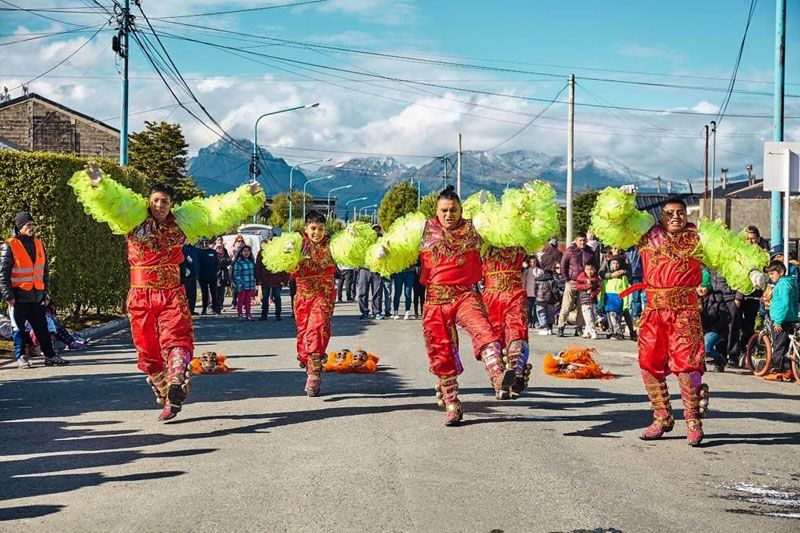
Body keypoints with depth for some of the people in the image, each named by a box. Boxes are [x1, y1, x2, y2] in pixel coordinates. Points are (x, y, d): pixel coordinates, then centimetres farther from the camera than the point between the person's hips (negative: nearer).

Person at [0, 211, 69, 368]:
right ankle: (21, 358, 12)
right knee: (19, 329, 3)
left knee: (42, 328, 7)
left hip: (37, 296, 5)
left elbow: (45, 271, 18)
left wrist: (45, 293, 14)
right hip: (18, 297, -5)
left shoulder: (39, 245, 12)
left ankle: (50, 356, 11)